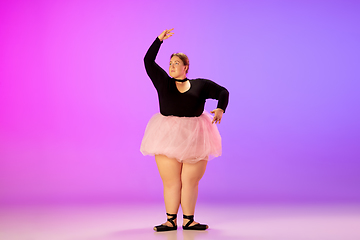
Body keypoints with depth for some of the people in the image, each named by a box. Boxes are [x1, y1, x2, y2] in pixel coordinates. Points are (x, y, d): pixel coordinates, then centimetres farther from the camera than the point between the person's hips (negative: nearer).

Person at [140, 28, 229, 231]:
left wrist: (220, 109, -7)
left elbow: (223, 92, 11)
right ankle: (171, 221, 8)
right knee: (170, 181, 0)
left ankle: (188, 220, 14)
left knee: (190, 181, 4)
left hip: (194, 137, 0)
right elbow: (148, 61, 4)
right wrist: (160, 40, 0)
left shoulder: (200, 85, 8)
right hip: (168, 136, 0)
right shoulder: (163, 82, 9)